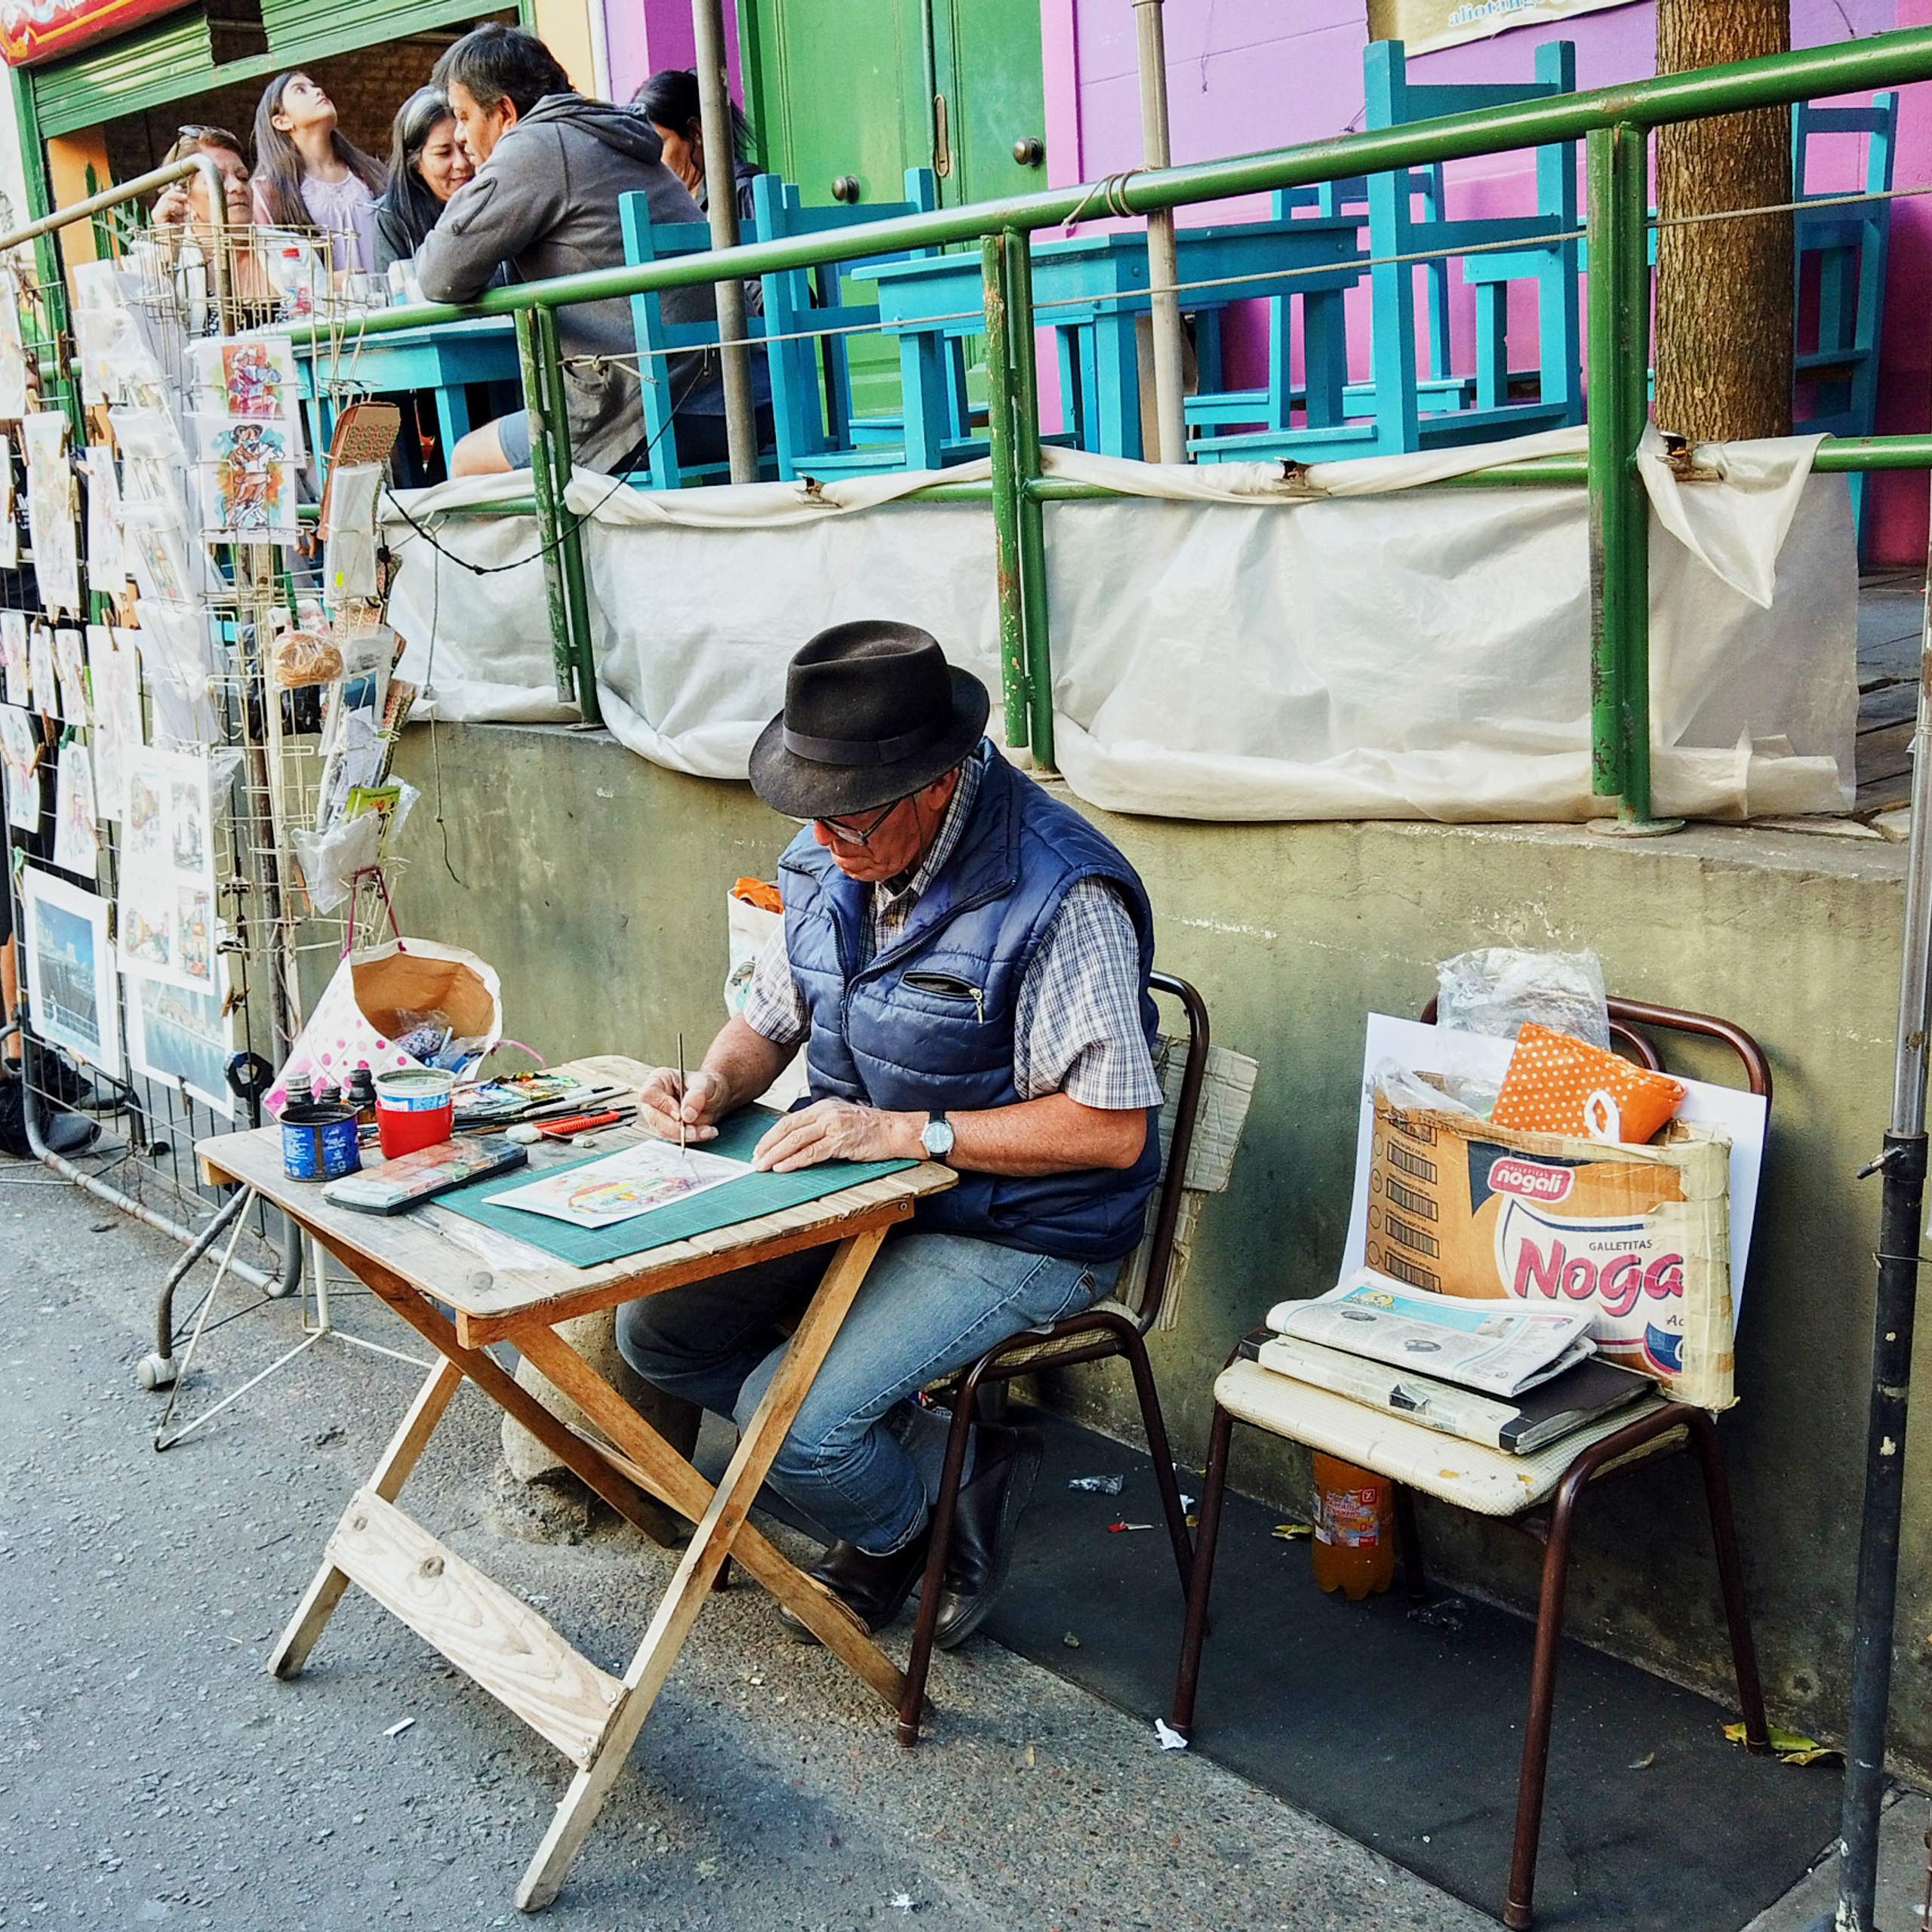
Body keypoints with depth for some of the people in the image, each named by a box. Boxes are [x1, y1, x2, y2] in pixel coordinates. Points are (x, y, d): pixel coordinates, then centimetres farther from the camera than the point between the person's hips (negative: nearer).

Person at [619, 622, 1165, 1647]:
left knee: (790, 1419, -21)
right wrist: (713, 1085, -11)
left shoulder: (1060, 895, -25)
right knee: (655, 1329, 3)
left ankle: (903, 1531, 14)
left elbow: (1114, 1128, -25)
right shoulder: (826, 860, -1)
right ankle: (913, 1449, 13)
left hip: (1018, 1233, -8)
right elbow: (770, 1018, 12)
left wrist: (907, 1131, -29)